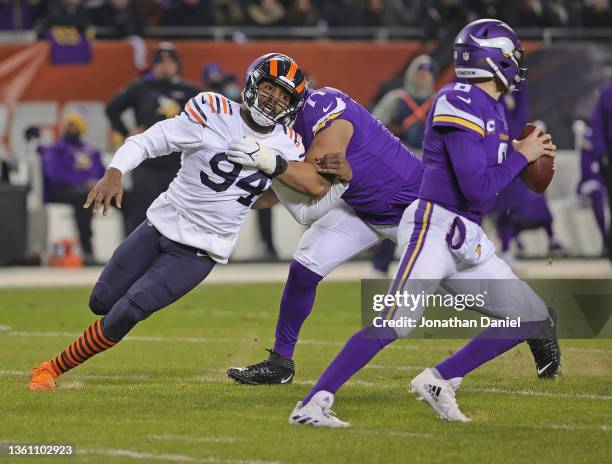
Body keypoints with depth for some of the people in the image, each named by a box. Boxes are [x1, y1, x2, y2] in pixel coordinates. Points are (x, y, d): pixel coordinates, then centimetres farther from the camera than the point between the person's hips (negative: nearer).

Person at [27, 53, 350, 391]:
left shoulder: (284, 145, -3)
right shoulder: (214, 113, -15)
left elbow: (320, 187, -12)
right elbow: (147, 142, -16)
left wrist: (270, 161, -22)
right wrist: (114, 173, -34)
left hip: (200, 252, 0)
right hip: (161, 224, 0)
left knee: (124, 314, -12)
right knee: (101, 303, 10)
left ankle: (54, 369, 3)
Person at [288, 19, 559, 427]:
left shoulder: (492, 108, 15)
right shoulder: (460, 104, -14)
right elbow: (477, 187, -20)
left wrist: (529, 153, 9)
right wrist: (521, 155, -8)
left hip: (467, 242, 10)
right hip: (434, 228, -10)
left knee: (532, 317, 7)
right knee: (395, 324, -22)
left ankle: (439, 381, 8)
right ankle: (312, 405, -21)